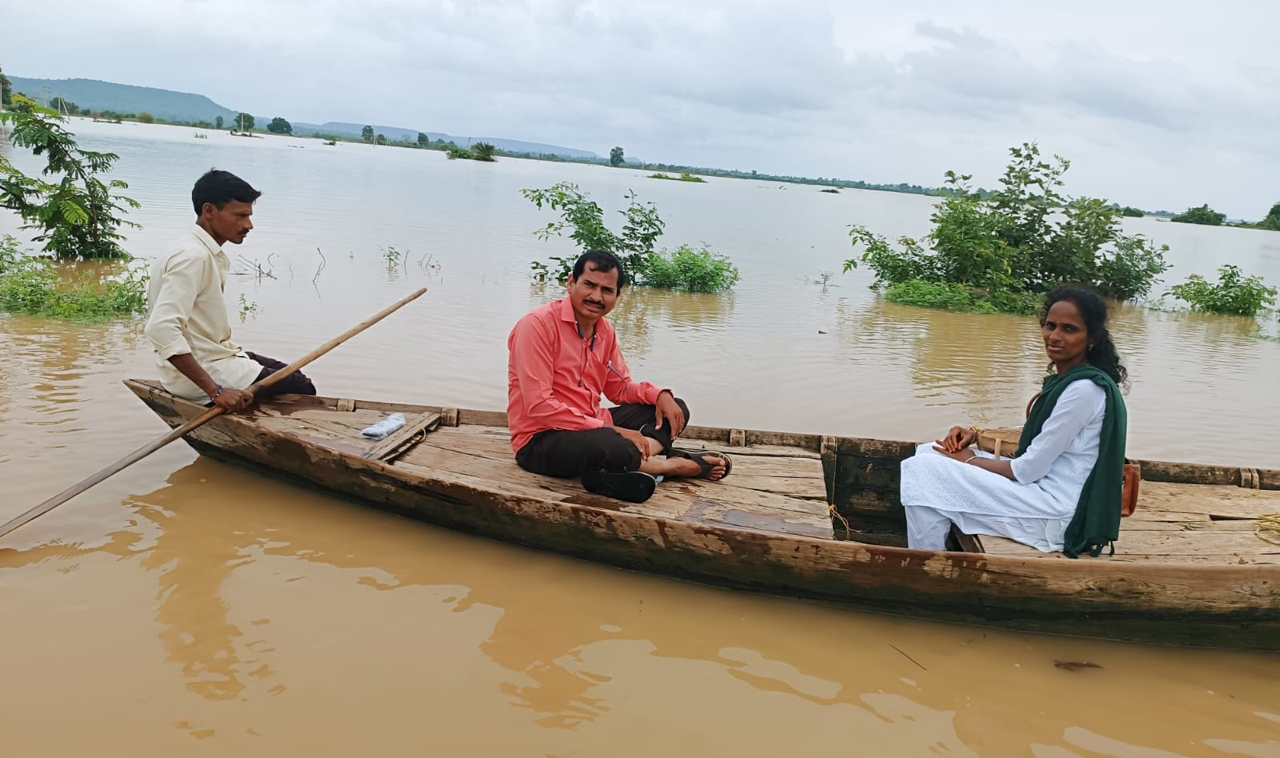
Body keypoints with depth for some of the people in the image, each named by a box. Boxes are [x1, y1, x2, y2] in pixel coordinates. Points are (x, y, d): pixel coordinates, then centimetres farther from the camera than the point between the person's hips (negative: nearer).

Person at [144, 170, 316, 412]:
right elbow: (161, 329, -31)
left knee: (290, 373, 19)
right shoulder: (193, 256, -21)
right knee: (301, 390, -7)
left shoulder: (210, 254, 10)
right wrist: (215, 391, -32)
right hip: (195, 377, -10)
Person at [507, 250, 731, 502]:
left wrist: (660, 395, -4)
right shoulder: (538, 324, -17)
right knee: (615, 447, -38)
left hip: (592, 427, 9)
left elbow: (620, 388, 18)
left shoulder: (604, 330, 8)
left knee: (675, 409, 6)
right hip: (541, 440, -9)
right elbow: (539, 406, -23)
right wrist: (610, 429, -24)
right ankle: (674, 465, -7)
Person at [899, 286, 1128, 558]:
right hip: (1040, 488, 10)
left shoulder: (1085, 389, -19)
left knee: (924, 472, -14)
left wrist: (971, 460, -4)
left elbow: (1029, 470, -19)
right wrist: (975, 435, 2)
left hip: (1056, 513, -10)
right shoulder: (1064, 380, 10)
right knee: (930, 453, 9)